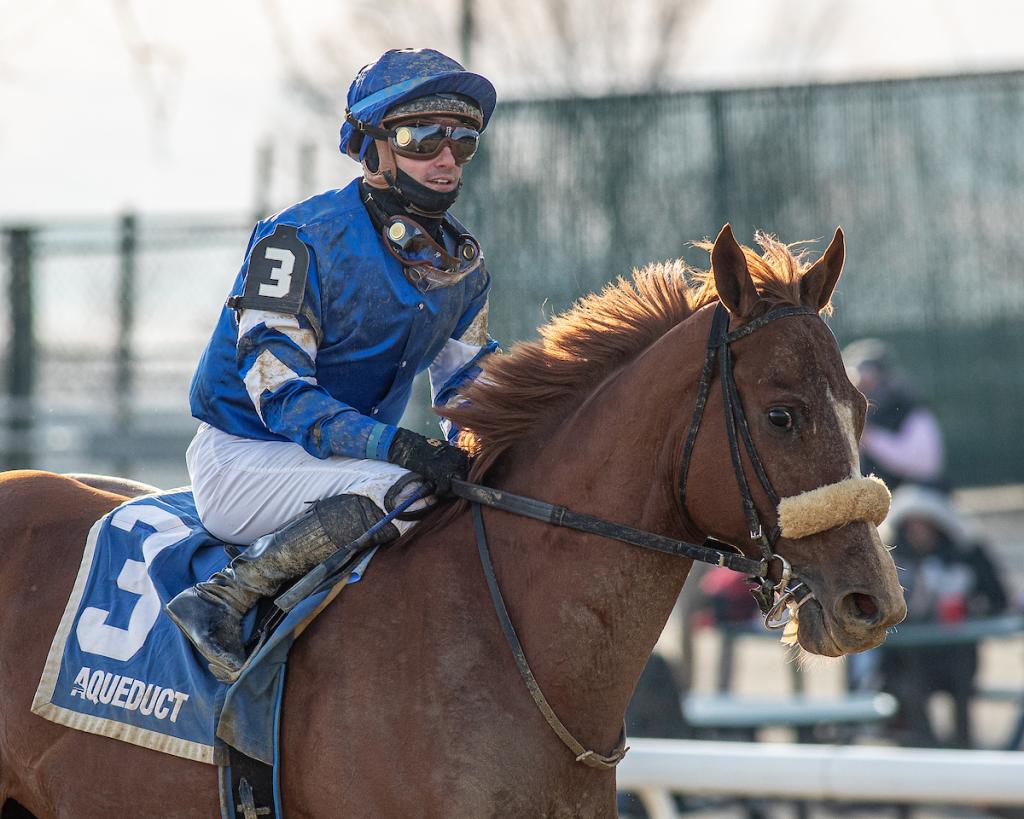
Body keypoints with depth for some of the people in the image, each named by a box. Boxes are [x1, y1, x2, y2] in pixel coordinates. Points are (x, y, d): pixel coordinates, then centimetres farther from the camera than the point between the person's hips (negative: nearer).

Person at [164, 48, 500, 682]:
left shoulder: (463, 266, 5)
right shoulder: (301, 240, -17)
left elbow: (468, 388, 15)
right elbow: (279, 391, -24)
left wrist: (470, 452, -9)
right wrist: (394, 444, -37)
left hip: (350, 458, 8)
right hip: (242, 459, -8)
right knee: (404, 491, -34)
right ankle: (221, 602, -29)